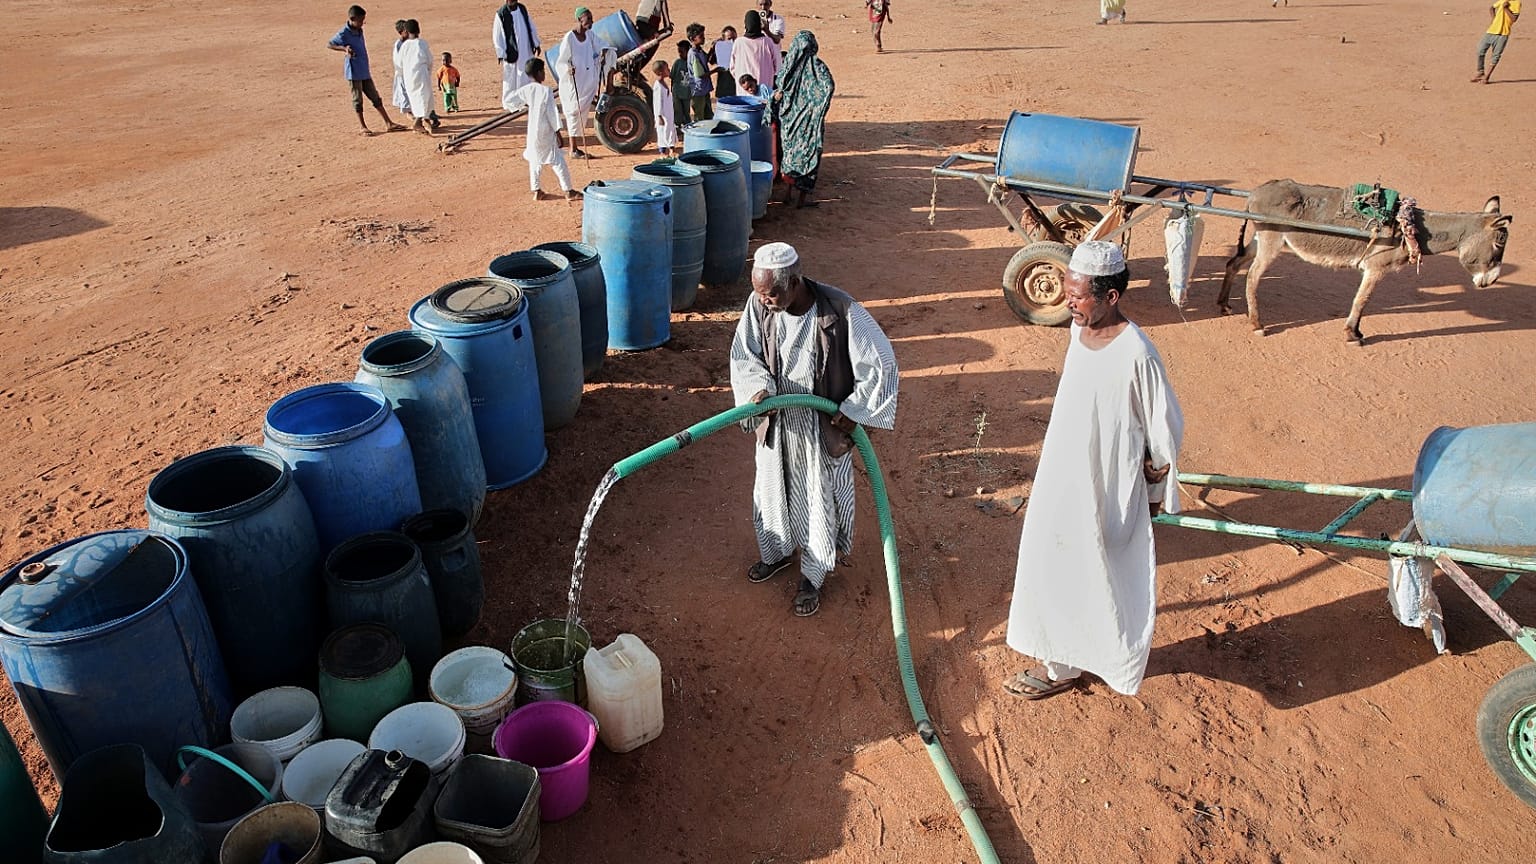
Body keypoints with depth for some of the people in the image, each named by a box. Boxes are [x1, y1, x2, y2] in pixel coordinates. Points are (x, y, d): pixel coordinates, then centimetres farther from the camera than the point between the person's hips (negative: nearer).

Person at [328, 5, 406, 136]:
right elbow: (328, 44, -9)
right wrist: (344, 48, -23)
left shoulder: (359, 31, 8)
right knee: (357, 100, 3)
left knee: (375, 97, 9)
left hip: (365, 72, 7)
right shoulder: (344, 33, -13)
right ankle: (363, 127, 11)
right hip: (354, 72, -7)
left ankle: (389, 124, 12)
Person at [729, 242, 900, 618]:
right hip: (776, 422, 4)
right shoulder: (760, 304, -17)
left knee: (819, 500, 13)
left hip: (822, 428, -4)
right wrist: (758, 388, -23)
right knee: (772, 491, 23)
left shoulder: (842, 312, -29)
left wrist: (852, 411, -14)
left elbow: (882, 366, -18)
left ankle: (813, 577, 36)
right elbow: (744, 354, -3)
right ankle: (778, 551, 52)